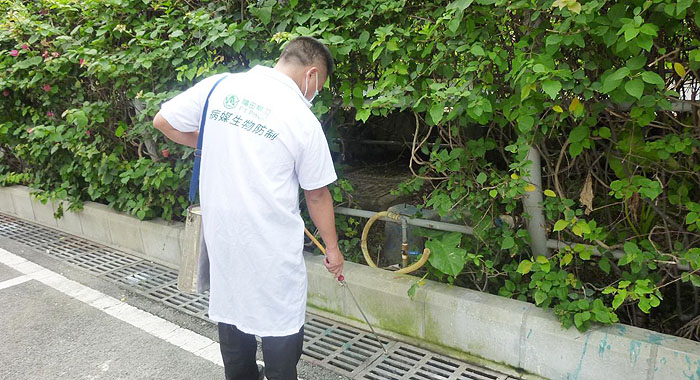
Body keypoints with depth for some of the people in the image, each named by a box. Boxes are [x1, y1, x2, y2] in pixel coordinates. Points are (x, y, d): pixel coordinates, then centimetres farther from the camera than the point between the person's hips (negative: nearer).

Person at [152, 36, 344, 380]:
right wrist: (332, 248, 10)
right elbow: (317, 196, -3)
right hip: (272, 242, -5)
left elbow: (163, 122, 7)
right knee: (281, 325, 12)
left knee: (231, 307, 22)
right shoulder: (303, 120, -12)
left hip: (220, 231, 5)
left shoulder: (219, 86, -3)